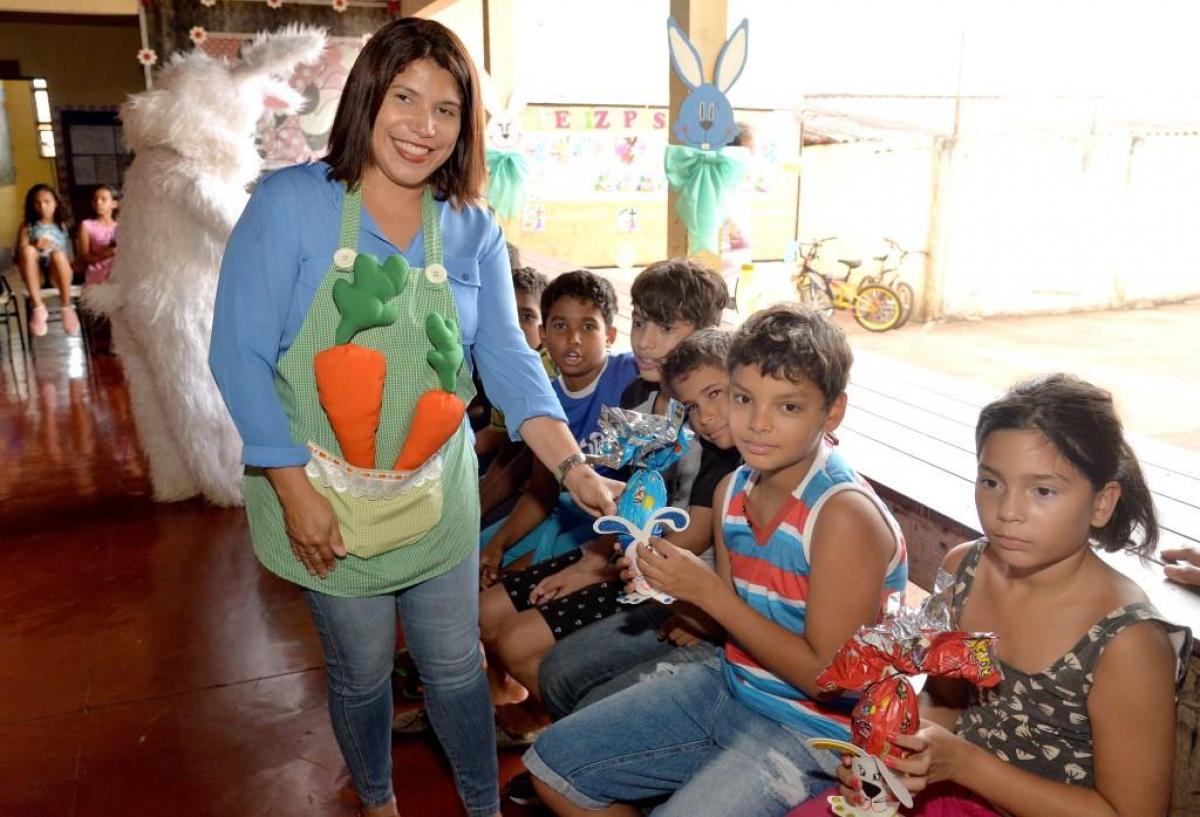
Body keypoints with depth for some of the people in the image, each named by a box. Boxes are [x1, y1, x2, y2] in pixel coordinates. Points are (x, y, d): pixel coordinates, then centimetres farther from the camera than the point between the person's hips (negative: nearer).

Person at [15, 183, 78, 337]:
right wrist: (35, 247, -16)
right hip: (35, 275, 1)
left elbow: (68, 255, 13)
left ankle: (67, 308, -27)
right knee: (28, 250, -29)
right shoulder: (27, 226, 12)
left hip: (57, 274, -1)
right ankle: (38, 308, -33)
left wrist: (52, 248, -4)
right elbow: (19, 255, 1)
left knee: (58, 254, -33)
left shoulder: (63, 226, 14)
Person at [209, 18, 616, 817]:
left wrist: (572, 466, -18)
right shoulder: (288, 204, -14)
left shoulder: (474, 231, -3)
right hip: (326, 498, -2)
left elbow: (508, 360, -5)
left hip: (437, 495, 3)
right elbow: (240, 355, -14)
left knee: (455, 666, 15)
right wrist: (296, 492, -16)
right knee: (362, 673, 16)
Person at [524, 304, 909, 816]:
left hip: (811, 731, -7)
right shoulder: (733, 489, -2)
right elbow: (738, 617, 7)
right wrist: (669, 579, -12)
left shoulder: (845, 514, -24)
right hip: (728, 685, 7)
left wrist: (707, 591, -23)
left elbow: (826, 676, -21)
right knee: (551, 764, 11)